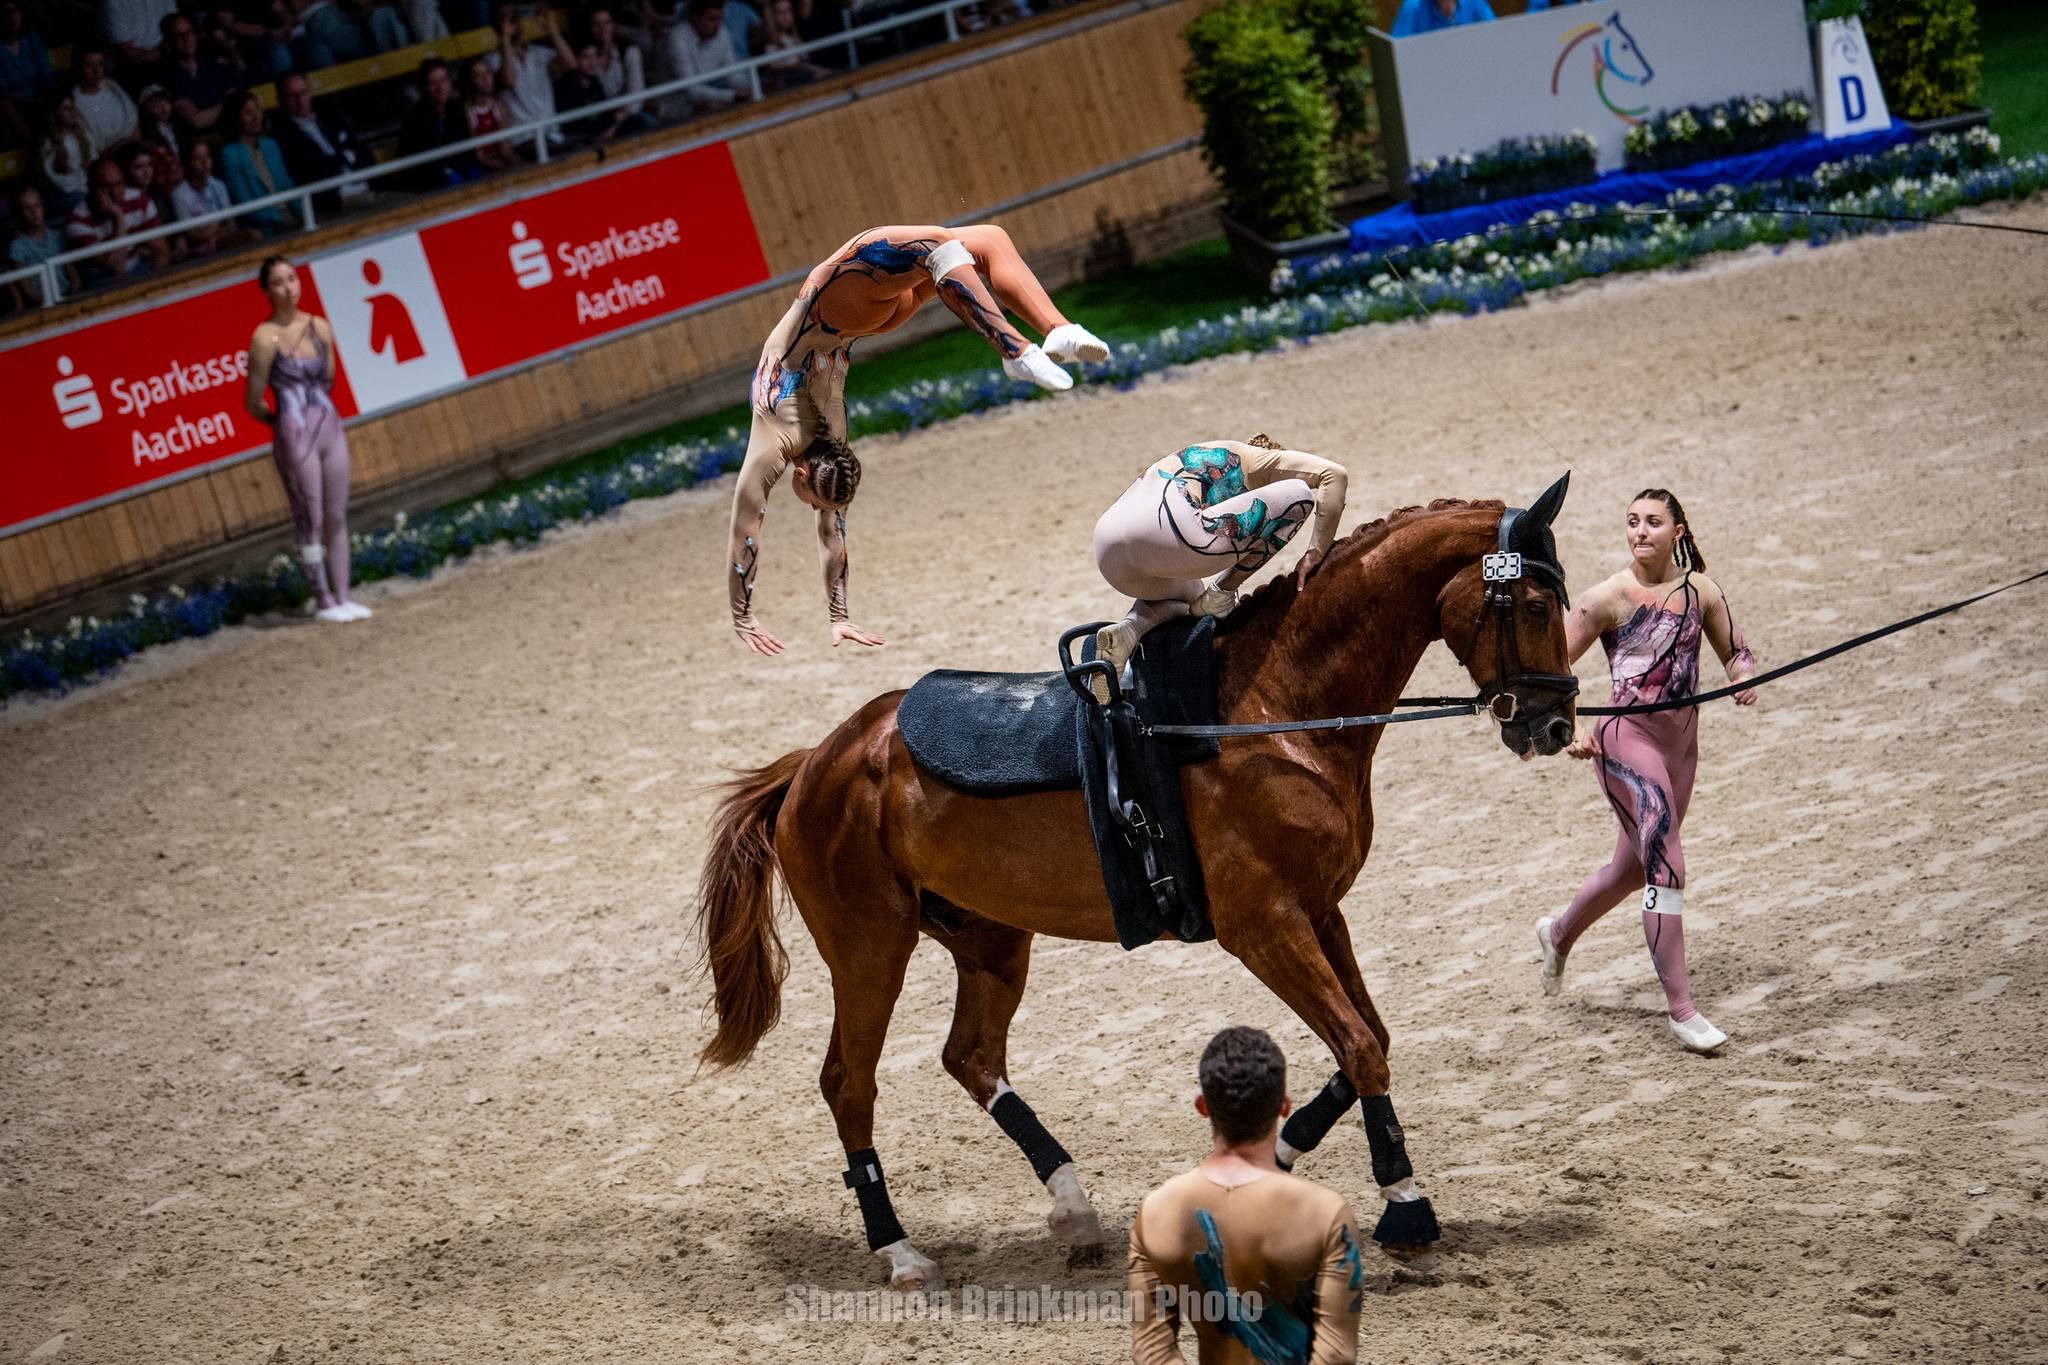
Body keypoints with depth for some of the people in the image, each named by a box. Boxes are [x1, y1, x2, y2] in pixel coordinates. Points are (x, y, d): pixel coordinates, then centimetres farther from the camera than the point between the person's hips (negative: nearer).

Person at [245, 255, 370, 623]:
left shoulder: (320, 327, 6)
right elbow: (254, 404, -6)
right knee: (310, 522, 0)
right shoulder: (265, 338, -10)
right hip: (295, 436, -5)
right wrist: (283, 422, 7)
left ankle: (342, 597, 12)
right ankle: (323, 602, 7)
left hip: (330, 427, 6)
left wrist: (321, 412, 12)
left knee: (337, 517, 7)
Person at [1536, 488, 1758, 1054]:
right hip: (1628, 737, -6)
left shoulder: (1699, 590, 3)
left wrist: (1744, 679, -9)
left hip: (1681, 740, 6)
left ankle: (1559, 933, 49)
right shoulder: (1609, 598, -10)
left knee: (1635, 866, 21)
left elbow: (1734, 651, 14)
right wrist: (1569, 728, -23)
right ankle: (1682, 1011, -9)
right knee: (1667, 868, -14)